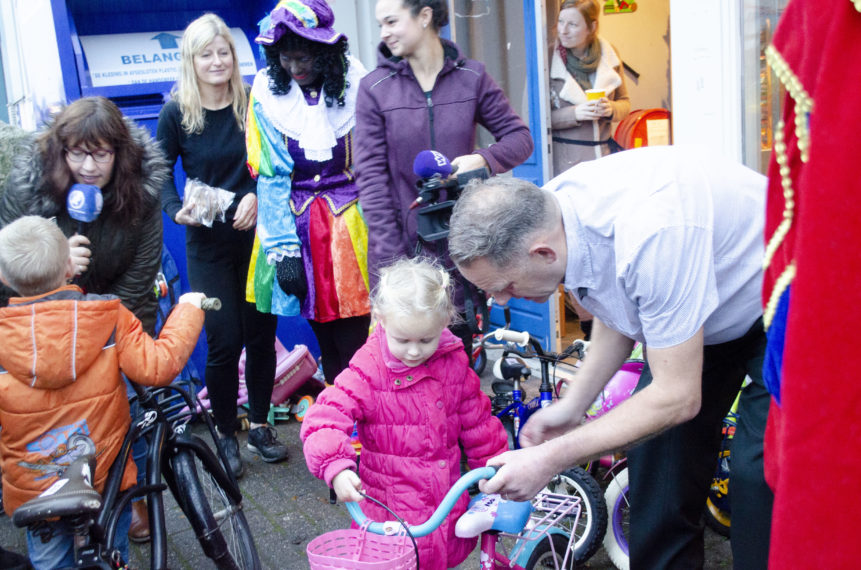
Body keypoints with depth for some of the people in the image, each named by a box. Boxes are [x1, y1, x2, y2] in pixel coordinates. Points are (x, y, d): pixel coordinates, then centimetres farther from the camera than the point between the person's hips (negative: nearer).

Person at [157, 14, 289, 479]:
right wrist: (177, 210, -14)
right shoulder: (177, 114, -2)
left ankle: (259, 426, 25)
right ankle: (225, 433, 16)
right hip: (209, 244, -1)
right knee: (224, 341, -4)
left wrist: (257, 196, -13)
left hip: (256, 235, 2)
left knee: (261, 334, 7)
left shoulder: (253, 106, -1)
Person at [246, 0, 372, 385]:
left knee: (355, 338, -4)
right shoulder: (266, 93, -1)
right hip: (298, 225, 2)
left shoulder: (356, 85, -4)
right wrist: (283, 248, -7)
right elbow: (271, 177, -2)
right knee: (325, 339, 11)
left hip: (351, 222, -1)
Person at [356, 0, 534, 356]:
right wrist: (391, 259, -12)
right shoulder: (375, 88, -2)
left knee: (460, 347, 7)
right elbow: (371, 177, -5)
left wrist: (482, 159, -16)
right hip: (402, 246, -1)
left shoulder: (471, 77, 3)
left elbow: (520, 137, 7)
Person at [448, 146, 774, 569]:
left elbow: (677, 398, -33)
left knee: (760, 469, -18)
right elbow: (617, 316, 4)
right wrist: (572, 406, -4)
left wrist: (551, 459, -29)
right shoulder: (546, 214, -16)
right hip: (693, 303, 7)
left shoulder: (650, 235, -41)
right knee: (656, 444, 1)